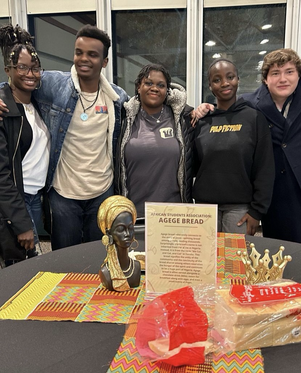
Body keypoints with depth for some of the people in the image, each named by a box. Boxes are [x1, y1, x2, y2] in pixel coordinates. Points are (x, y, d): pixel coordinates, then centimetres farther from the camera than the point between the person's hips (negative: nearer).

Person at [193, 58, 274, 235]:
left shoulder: (254, 117, -2)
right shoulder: (202, 120, 4)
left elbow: (265, 169, -4)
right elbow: (192, 165, 8)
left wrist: (257, 210, -7)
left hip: (240, 206, -2)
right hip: (205, 204, 2)